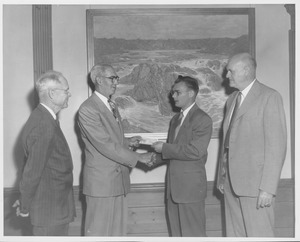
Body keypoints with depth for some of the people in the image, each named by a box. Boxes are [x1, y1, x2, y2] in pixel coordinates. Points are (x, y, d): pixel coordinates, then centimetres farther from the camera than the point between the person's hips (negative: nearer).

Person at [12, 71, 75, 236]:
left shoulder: (41, 117, 8)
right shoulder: (45, 126, -25)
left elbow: (31, 166, 12)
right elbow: (32, 172, -22)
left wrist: (25, 201, 16)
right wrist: (25, 208, -10)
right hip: (50, 212, -9)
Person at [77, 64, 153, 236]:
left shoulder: (112, 105, 14)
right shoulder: (88, 109, -17)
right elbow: (105, 145, -21)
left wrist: (127, 142, 4)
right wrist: (138, 157, -18)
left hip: (119, 178, 8)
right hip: (101, 181, -8)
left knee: (118, 228, 16)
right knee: (99, 230, 5)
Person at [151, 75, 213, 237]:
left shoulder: (202, 119, -11)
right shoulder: (175, 119, 16)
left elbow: (195, 151, -21)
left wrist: (164, 148, -16)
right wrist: (157, 158, 2)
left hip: (191, 186, -8)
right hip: (173, 186, 8)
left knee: (193, 233, 2)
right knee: (176, 231, 16)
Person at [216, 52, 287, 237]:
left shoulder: (270, 97, -8)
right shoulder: (232, 99, 16)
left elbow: (277, 145, -13)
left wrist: (268, 188, -17)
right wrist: (222, 176, 15)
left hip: (255, 182, -7)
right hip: (231, 180, 7)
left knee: (259, 234, -2)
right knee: (234, 233, 13)